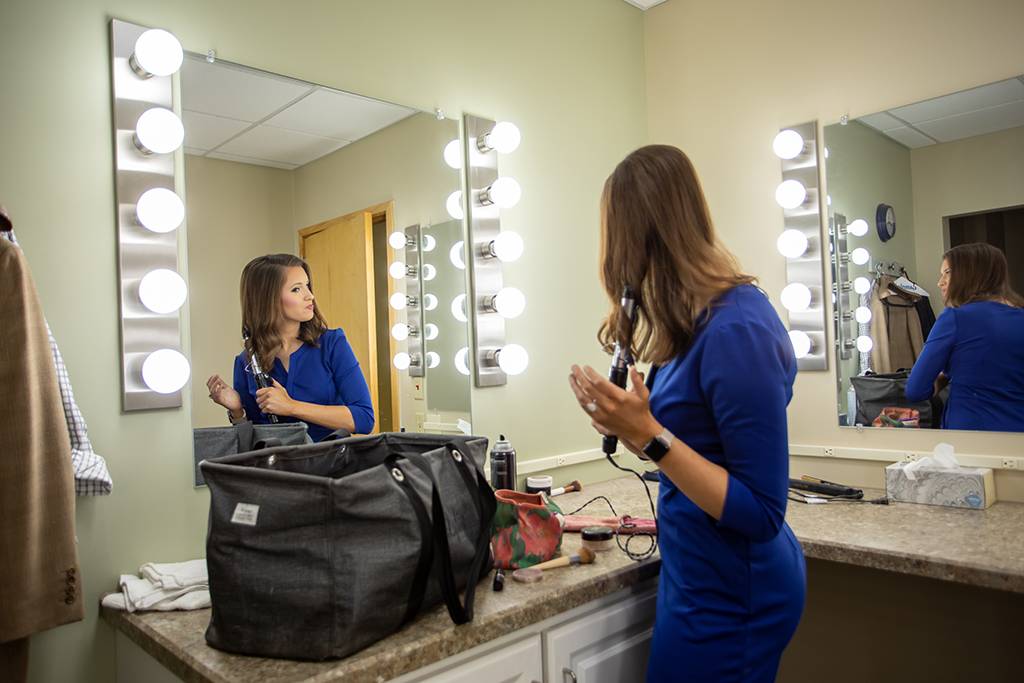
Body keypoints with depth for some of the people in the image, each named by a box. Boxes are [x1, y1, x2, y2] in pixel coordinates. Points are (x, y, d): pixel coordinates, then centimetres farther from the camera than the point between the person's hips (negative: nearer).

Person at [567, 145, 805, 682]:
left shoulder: (737, 331, -27)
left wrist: (650, 438, -29)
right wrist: (632, 420, 5)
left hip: (730, 593, -9)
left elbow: (762, 515, -24)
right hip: (702, 575, 9)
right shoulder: (708, 316, 0)